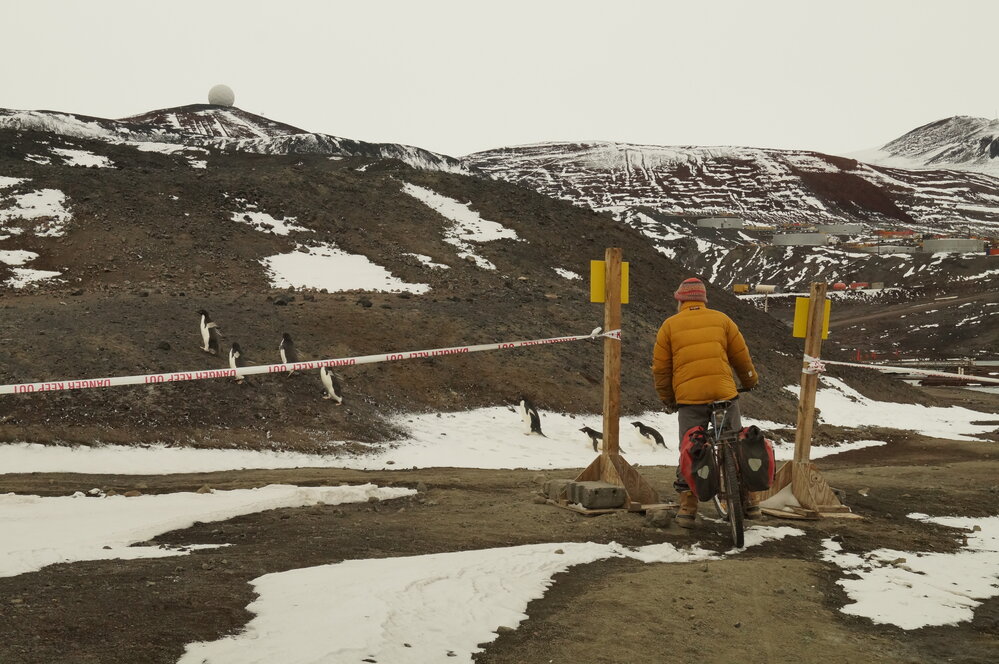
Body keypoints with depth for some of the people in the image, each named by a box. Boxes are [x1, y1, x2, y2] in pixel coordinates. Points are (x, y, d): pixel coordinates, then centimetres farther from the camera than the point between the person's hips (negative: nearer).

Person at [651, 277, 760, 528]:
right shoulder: (721, 319, 11)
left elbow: (660, 368, 8)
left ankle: (687, 508, 5)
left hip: (689, 398, -1)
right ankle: (749, 502, 16)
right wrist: (750, 382, 32)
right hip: (725, 394, 1)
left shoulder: (670, 325, 7)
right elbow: (742, 357, 14)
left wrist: (667, 399, 21)